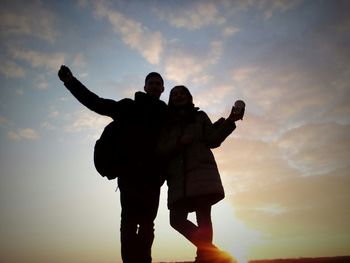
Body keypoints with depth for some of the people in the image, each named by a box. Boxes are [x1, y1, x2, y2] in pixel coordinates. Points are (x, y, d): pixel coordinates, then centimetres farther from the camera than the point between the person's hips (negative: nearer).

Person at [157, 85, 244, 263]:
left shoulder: (200, 117, 18)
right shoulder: (166, 123, 20)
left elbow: (213, 140, 5)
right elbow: (161, 151, 8)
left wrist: (230, 121, -6)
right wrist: (179, 142, -10)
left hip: (201, 171, -2)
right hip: (178, 177, 3)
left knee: (203, 217, -12)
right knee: (177, 219, -7)